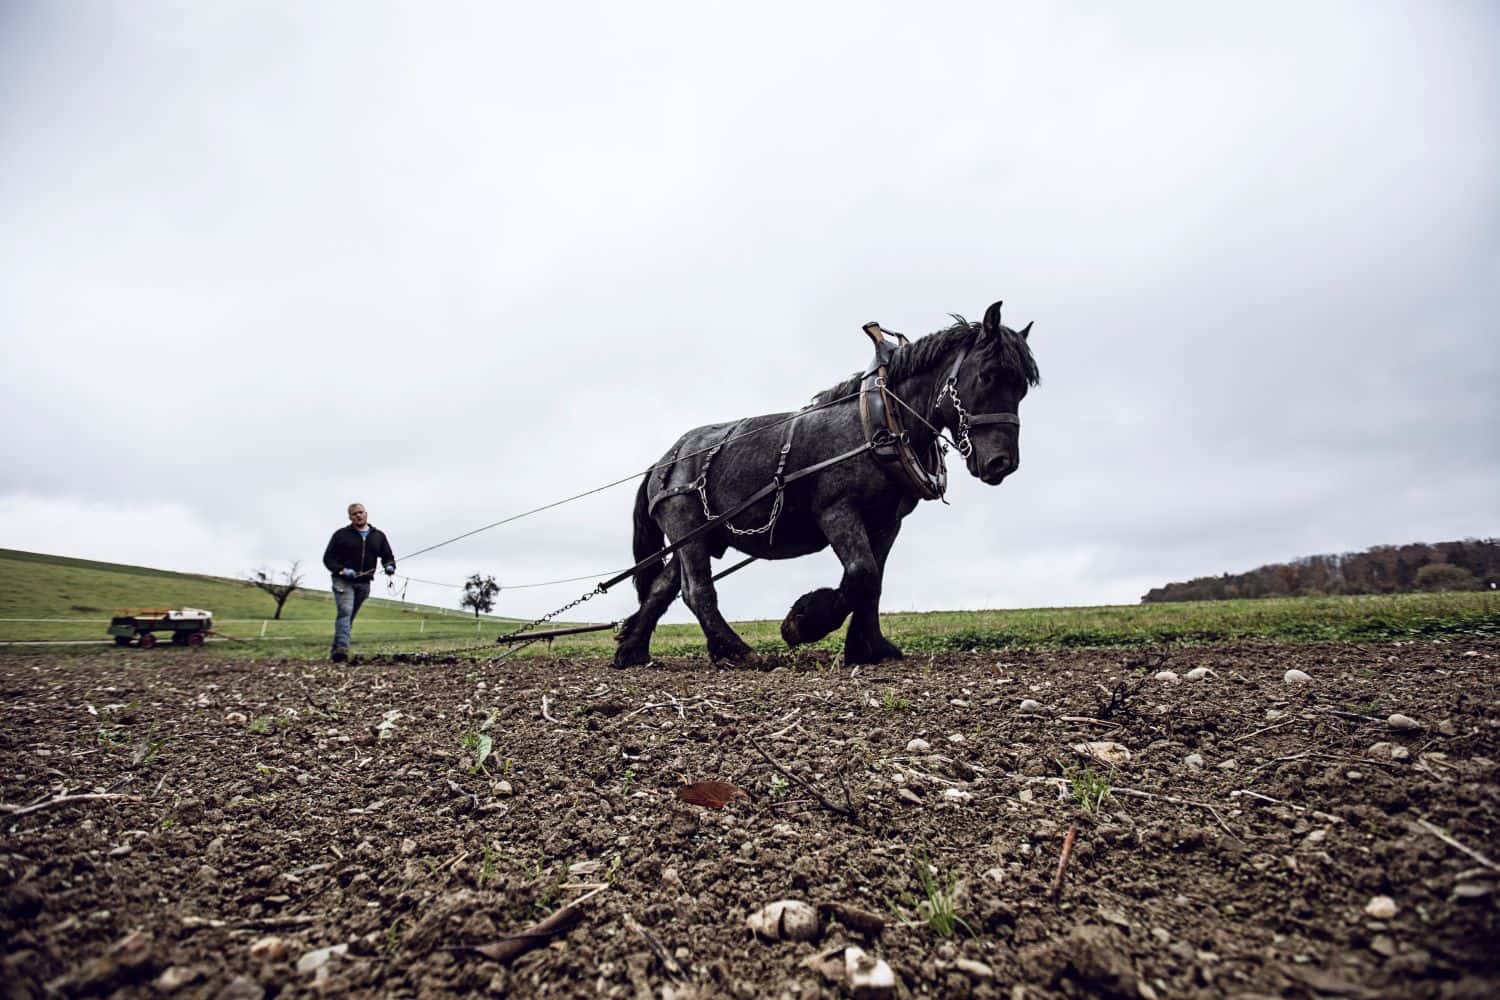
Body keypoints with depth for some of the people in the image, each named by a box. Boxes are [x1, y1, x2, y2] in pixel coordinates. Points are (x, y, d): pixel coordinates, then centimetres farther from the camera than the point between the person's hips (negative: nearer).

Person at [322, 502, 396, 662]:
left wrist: (390, 566, -8)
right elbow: (328, 558, 1)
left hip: (364, 583, 4)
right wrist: (341, 570, -16)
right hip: (343, 581, -4)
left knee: (349, 617, 12)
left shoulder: (378, 536, 12)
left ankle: (335, 651, 23)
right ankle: (342, 648, -31)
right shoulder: (341, 535, 2)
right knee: (345, 611, -22)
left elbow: (388, 556, 16)